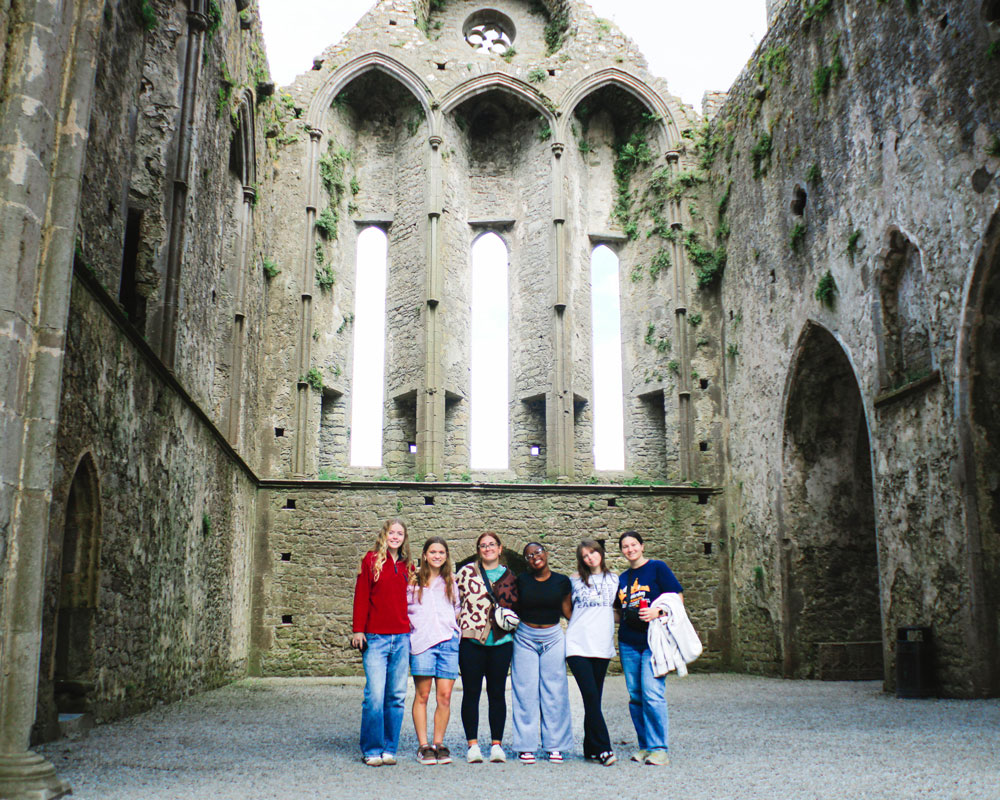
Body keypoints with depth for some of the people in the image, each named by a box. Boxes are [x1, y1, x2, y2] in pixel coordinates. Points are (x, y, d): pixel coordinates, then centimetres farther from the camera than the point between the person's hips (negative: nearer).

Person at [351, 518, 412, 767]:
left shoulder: (406, 566, 14)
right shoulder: (371, 559, 3)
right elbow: (361, 596, 0)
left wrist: (411, 630, 11)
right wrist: (358, 630, -6)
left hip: (401, 638, 4)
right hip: (375, 637, -4)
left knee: (397, 696, 5)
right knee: (375, 695, -8)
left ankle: (389, 750, 15)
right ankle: (372, 751, 5)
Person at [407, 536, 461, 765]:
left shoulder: (451, 582, 18)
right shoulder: (414, 581, 9)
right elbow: (404, 609, 11)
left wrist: (456, 630, 13)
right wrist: (412, 629, 0)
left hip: (448, 641, 2)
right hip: (421, 642, -2)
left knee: (445, 696, -1)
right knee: (422, 695, -2)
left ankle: (439, 744, 10)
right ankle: (423, 746, 5)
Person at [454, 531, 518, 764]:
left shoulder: (509, 576, 9)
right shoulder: (467, 572, 3)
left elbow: (516, 606, 17)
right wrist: (461, 622, -3)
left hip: (501, 641, 2)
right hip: (471, 640, -1)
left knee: (497, 693, 7)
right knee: (471, 692, 3)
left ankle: (497, 744, 15)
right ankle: (472, 745, 11)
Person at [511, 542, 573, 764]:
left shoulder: (562, 581, 3)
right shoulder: (521, 581, 3)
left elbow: (568, 612, 7)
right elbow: (514, 610, 10)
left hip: (553, 638, 0)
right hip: (525, 638, 0)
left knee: (555, 692, 2)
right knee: (526, 692, 1)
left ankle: (555, 745, 11)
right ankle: (526, 746, 9)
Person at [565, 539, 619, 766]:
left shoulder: (614, 579, 14)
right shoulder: (575, 580, 8)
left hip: (602, 646, 2)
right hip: (578, 645, -2)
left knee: (594, 698, 5)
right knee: (591, 696, -12)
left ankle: (591, 749, 15)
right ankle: (603, 748, -10)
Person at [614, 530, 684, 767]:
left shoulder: (657, 567, 0)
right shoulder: (622, 578, 16)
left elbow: (677, 596, -5)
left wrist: (658, 611, -18)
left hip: (654, 640, -6)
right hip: (628, 643, 6)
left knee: (652, 693, -13)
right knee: (635, 696, 6)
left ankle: (658, 748, -6)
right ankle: (644, 745, 15)